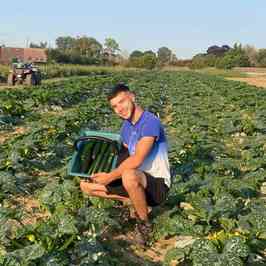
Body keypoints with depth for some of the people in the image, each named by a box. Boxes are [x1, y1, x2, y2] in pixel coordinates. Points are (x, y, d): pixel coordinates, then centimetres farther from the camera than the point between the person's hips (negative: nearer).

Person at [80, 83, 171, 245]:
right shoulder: (126, 126, 7)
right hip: (137, 180, 8)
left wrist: (109, 177, -18)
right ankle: (140, 203, 7)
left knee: (129, 176, -42)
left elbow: (136, 160, -28)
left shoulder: (150, 122, -20)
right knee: (87, 185, 3)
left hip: (158, 184, -8)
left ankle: (144, 223, -13)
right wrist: (104, 174, 0)